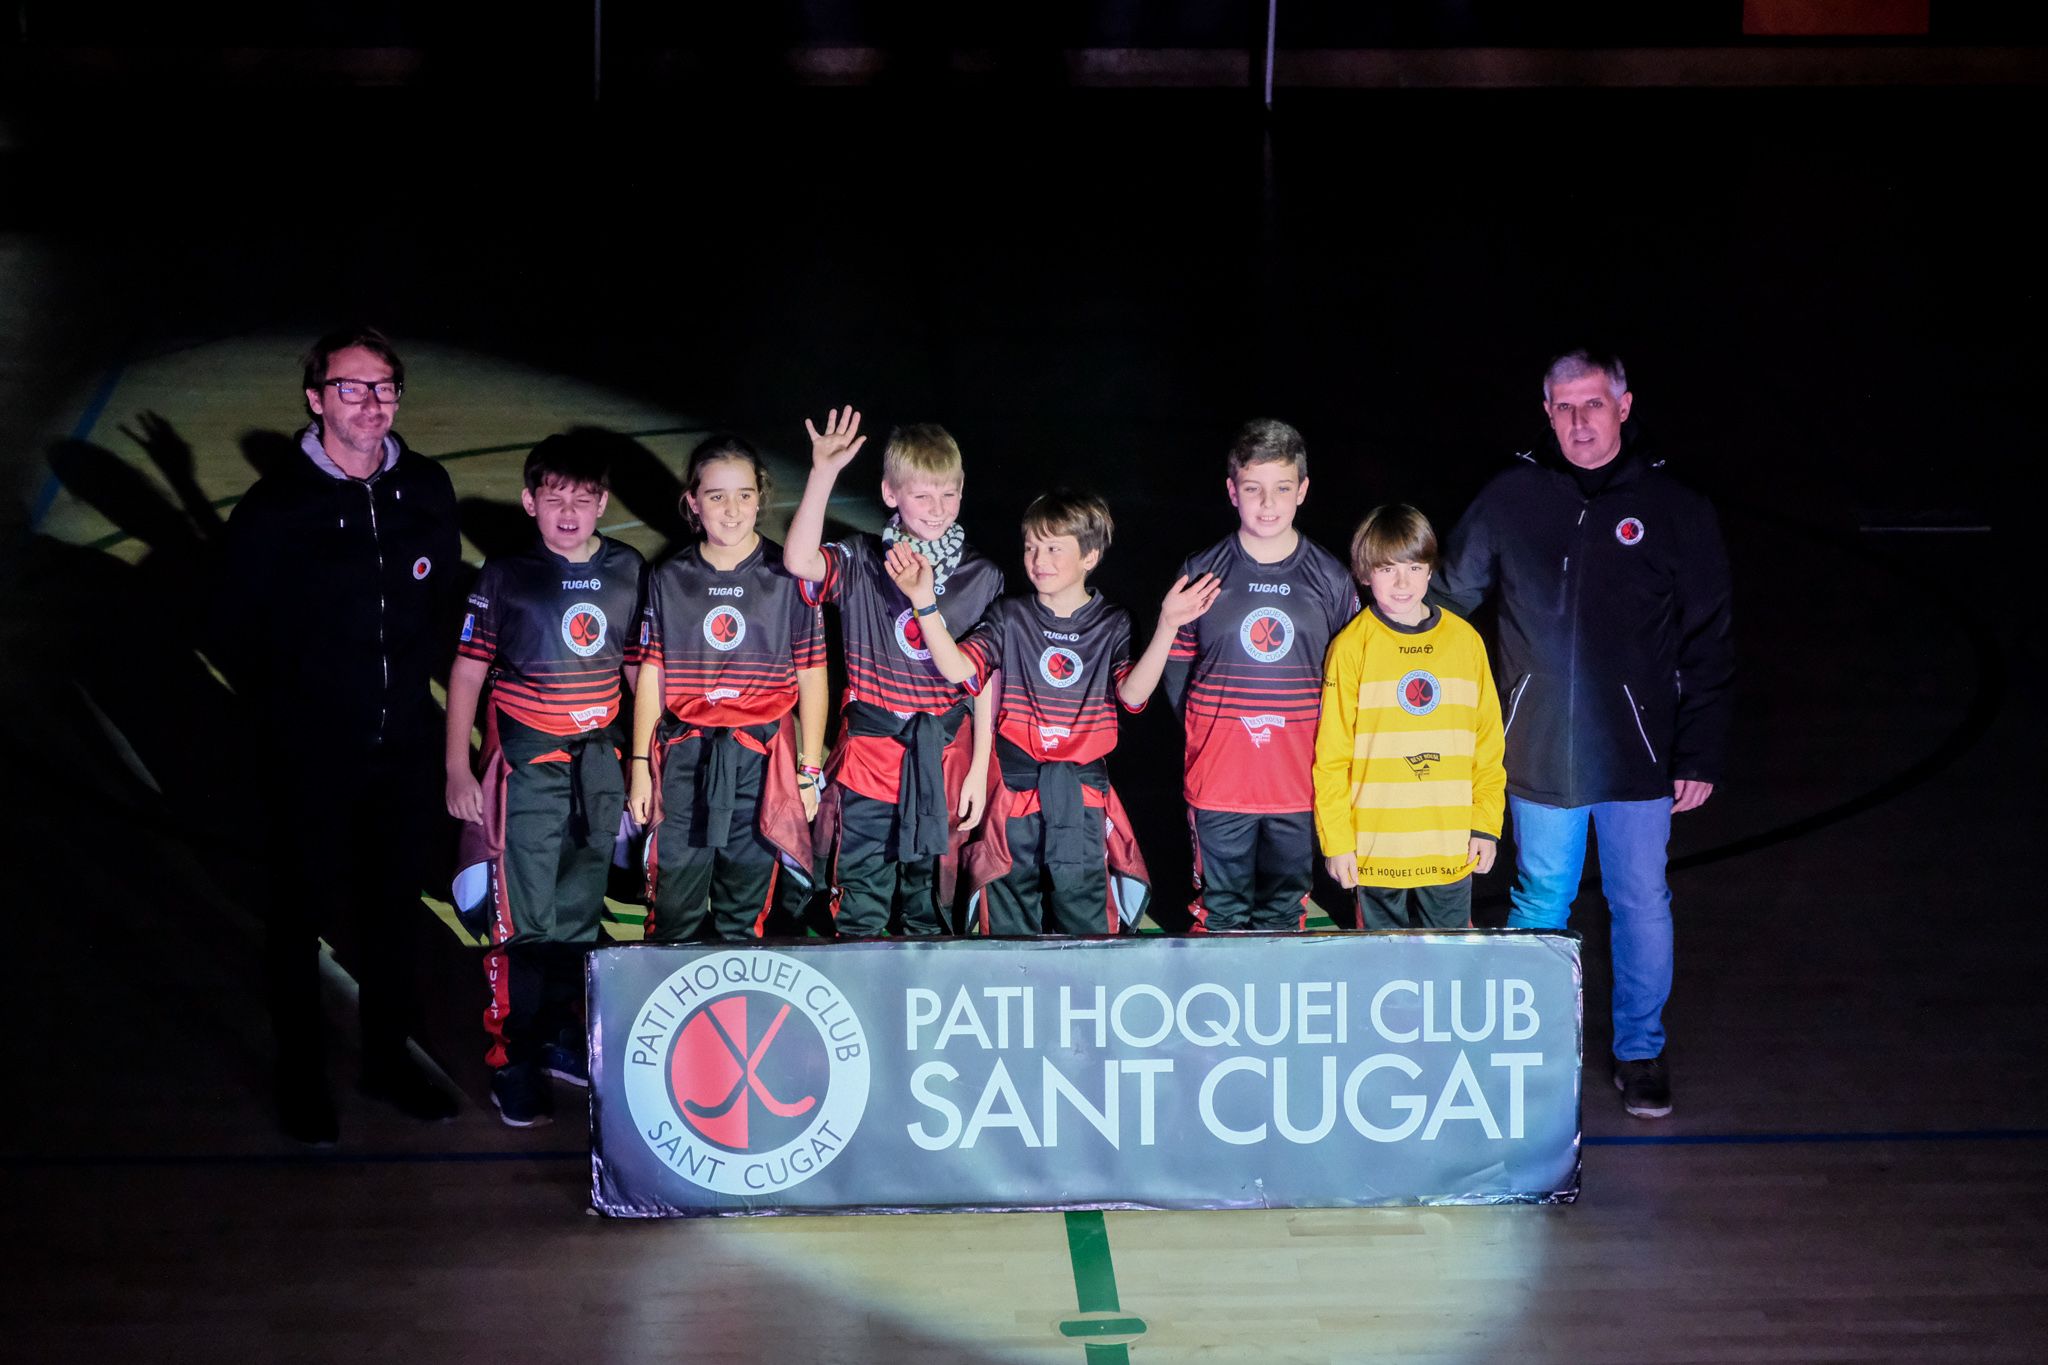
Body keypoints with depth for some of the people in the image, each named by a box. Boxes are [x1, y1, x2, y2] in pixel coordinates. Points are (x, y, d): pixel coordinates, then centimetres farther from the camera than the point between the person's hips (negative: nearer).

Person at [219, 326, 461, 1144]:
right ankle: (301, 1078, 23)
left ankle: (388, 1057, 32)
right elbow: (236, 636, -4)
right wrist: (285, 714, -4)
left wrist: (416, 675, 6)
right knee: (303, 914, 9)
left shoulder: (427, 490, 0)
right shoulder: (275, 508, -12)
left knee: (394, 905, 16)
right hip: (312, 758, -4)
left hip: (405, 745, 4)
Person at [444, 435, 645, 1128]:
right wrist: (457, 769, -6)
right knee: (523, 917, -3)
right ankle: (513, 1063, 7)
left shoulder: (627, 570, 2)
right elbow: (467, 671, -3)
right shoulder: (505, 575, -7)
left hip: (598, 759, 4)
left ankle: (561, 1040, 27)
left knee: (580, 911, 13)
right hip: (526, 762, -4)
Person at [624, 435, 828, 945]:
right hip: (684, 755, 1)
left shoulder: (787, 578, -3)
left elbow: (811, 676, 1)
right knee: (675, 907, 3)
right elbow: (651, 675, 7)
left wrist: (809, 769, 1)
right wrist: (640, 765, 5)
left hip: (761, 759, -1)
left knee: (745, 908, 9)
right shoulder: (670, 580, 2)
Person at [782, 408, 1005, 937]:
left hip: (945, 758, 1)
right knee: (860, 899, 3)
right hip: (869, 752, -1)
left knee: (929, 895, 13)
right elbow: (799, 561, -24)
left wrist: (979, 769, 1)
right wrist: (823, 474, -29)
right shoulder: (863, 563, -3)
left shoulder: (982, 577, 2)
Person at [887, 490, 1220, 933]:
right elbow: (958, 668, -10)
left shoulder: (1112, 625, 3)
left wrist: (1166, 627, -23)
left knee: (1084, 913, 1)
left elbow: (1132, 693, -12)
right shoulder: (1010, 618, 4)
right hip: (1016, 784, 1)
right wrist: (925, 604, -20)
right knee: (1010, 914, 6)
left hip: (1083, 790, 0)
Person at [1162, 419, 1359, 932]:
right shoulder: (1201, 573, -1)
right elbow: (1175, 670, 4)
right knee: (1221, 913, 7)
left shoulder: (1331, 579, 1)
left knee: (1285, 911, 13)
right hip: (1218, 777, -1)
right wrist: (1206, 732, -2)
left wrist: (1320, 738, 0)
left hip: (1298, 784, 1)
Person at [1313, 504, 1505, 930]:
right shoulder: (1351, 647, -4)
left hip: (1451, 848, 2)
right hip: (1377, 848, -2)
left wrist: (1487, 824, 5)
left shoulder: (1466, 641, 5)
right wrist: (1336, 841, -5)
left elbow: (1488, 740, 9)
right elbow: (1331, 755, -3)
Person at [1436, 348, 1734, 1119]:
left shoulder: (1674, 510, -2)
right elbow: (1447, 602, 9)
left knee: (1642, 907, 9)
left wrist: (1699, 754, -3)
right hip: (1539, 756, 1)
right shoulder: (1510, 500, 0)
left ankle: (1640, 1052, 26)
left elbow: (1707, 645, 1)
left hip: (1639, 759, 0)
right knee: (1539, 906, 11)